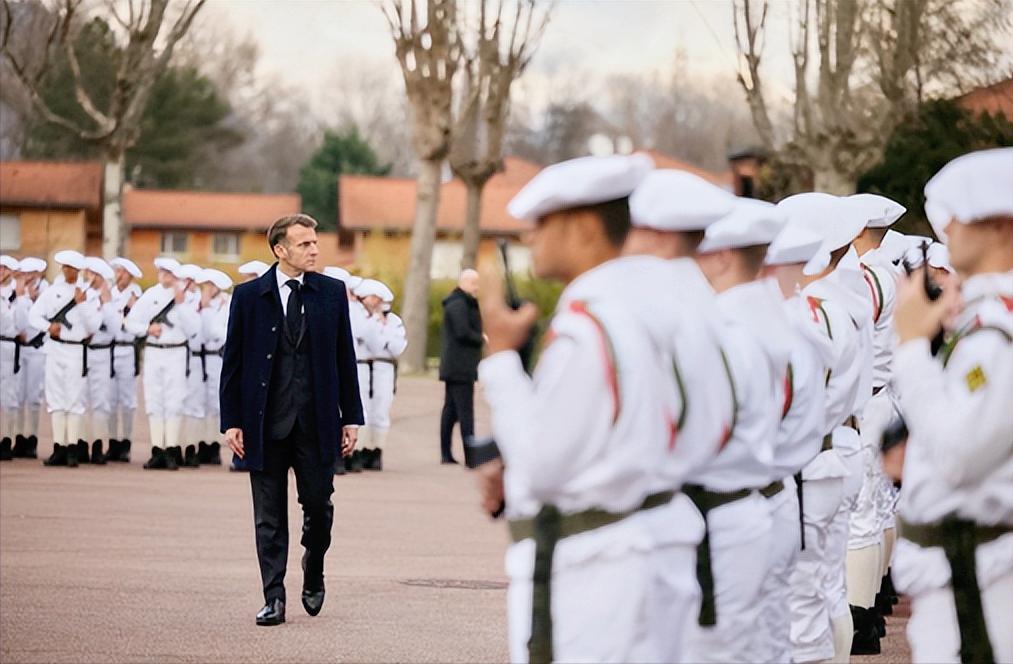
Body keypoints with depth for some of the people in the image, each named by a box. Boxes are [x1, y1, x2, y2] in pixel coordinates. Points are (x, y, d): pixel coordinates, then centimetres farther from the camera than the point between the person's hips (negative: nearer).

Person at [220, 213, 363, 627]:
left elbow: (345, 357, 7)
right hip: (266, 422, -1)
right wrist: (232, 421, -3)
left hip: (316, 422, 1)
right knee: (269, 517, 3)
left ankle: (313, 576, 30)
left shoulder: (331, 293, 5)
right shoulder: (248, 296, 1)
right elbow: (233, 362, 2)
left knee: (318, 506, 4)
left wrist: (351, 417, 4)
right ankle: (274, 599, 8)